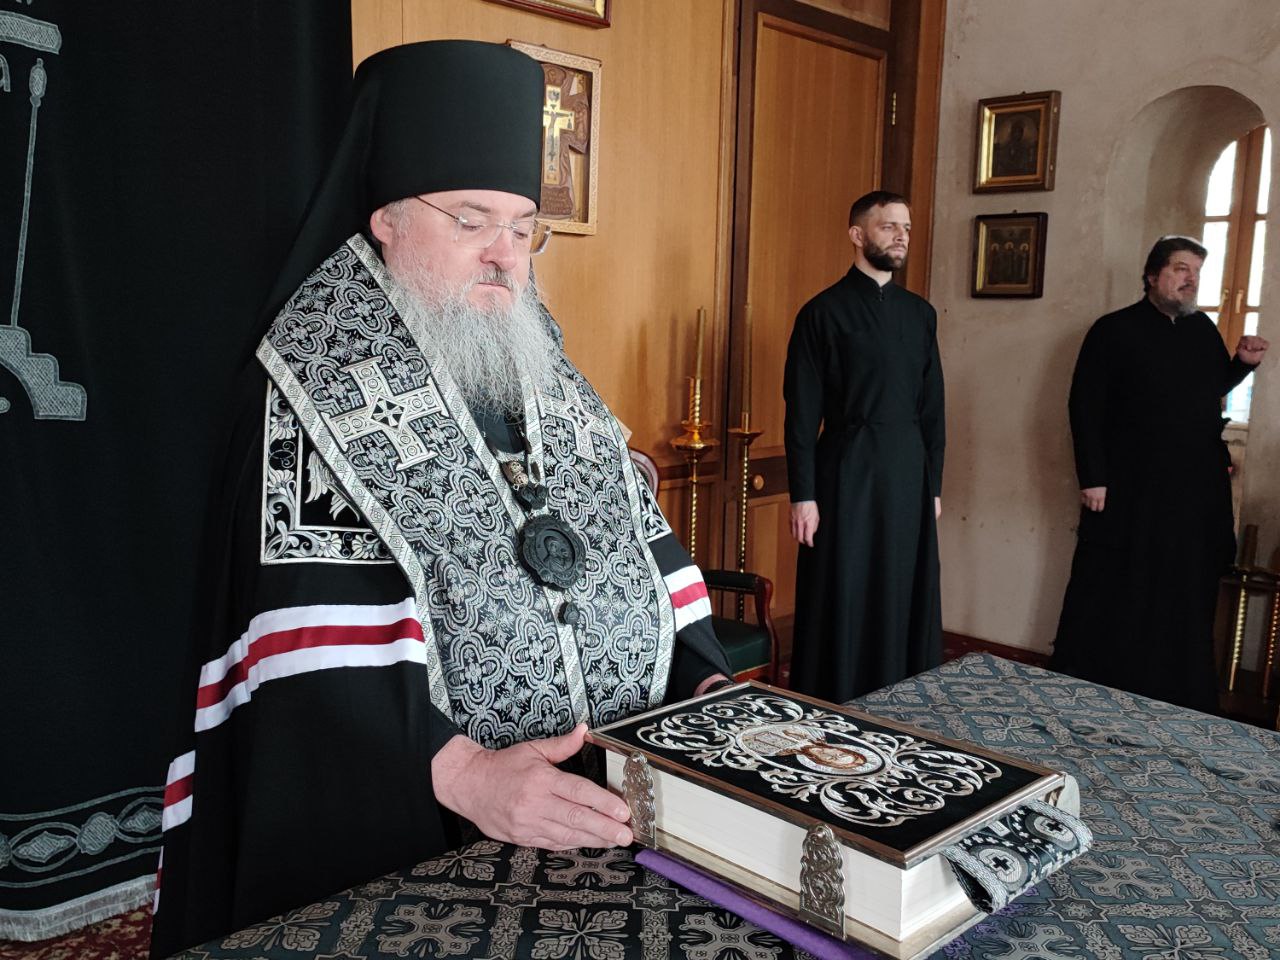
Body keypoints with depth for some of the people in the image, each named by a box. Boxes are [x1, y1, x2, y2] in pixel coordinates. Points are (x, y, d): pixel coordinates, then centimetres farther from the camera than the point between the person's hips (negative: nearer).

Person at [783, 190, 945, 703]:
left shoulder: (920, 314, 11)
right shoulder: (823, 312, -4)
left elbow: (932, 406, 13)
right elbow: (802, 411, -7)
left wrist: (933, 484, 10)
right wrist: (803, 495, -11)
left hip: (908, 474, 5)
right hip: (845, 473, -5)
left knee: (905, 599, 11)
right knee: (841, 602, 2)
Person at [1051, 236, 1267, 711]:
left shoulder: (1204, 330, 11)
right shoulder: (1113, 332, -5)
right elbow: (1085, 408, -9)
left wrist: (1242, 363, 4)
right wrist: (1092, 478, -14)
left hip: (1196, 494, 6)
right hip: (1128, 494, -5)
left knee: (1185, 604, 11)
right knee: (1111, 601, 2)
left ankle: (1182, 704, 22)